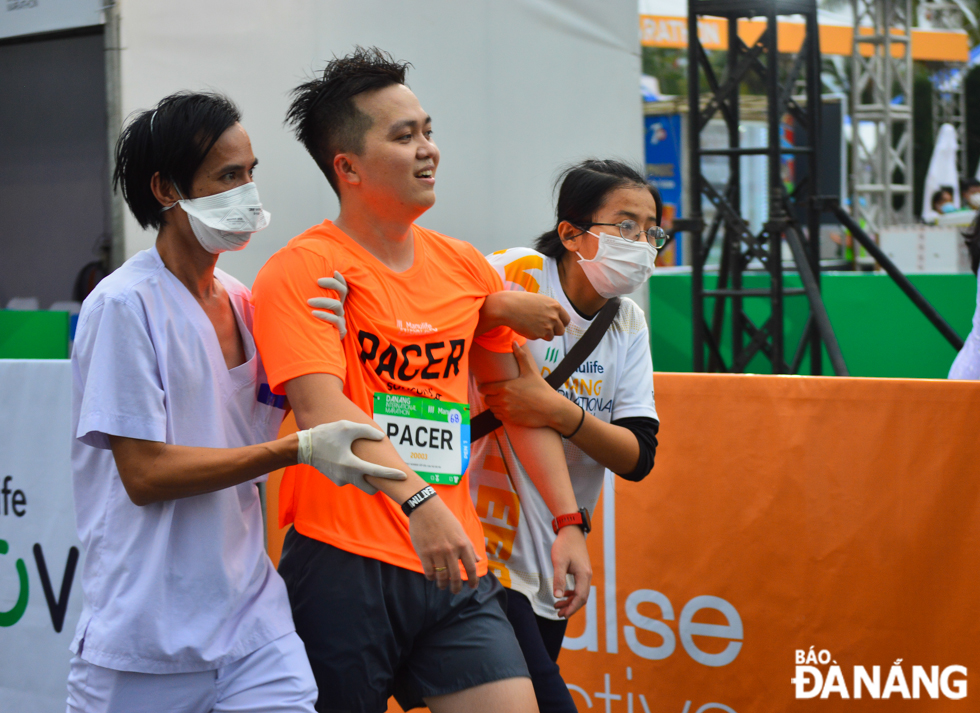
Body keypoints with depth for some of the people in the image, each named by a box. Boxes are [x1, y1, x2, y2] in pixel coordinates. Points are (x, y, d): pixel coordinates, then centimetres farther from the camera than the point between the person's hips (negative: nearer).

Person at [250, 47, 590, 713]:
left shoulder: (467, 268, 12)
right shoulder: (303, 270, -8)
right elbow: (321, 410, -21)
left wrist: (569, 522, 17)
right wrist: (417, 500, -33)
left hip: (457, 566, 5)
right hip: (343, 564, -5)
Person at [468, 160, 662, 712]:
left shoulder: (628, 323, 6)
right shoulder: (517, 278, -12)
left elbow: (638, 456, -3)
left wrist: (560, 412, -19)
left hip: (551, 568, 7)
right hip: (483, 553, -7)